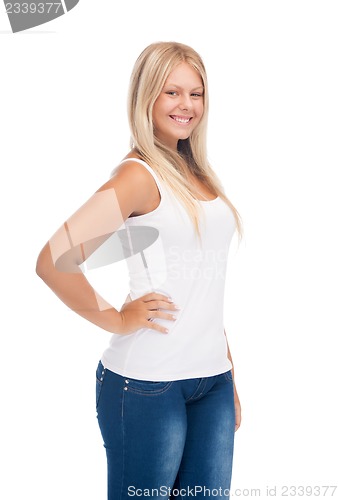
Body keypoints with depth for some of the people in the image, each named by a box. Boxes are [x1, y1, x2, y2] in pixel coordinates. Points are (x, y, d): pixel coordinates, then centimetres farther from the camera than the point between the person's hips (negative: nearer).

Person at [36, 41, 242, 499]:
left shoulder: (197, 174, 12)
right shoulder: (140, 174, -11)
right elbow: (53, 262, -23)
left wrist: (231, 378, 16)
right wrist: (117, 320, -11)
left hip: (214, 379, 7)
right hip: (149, 384, -7)